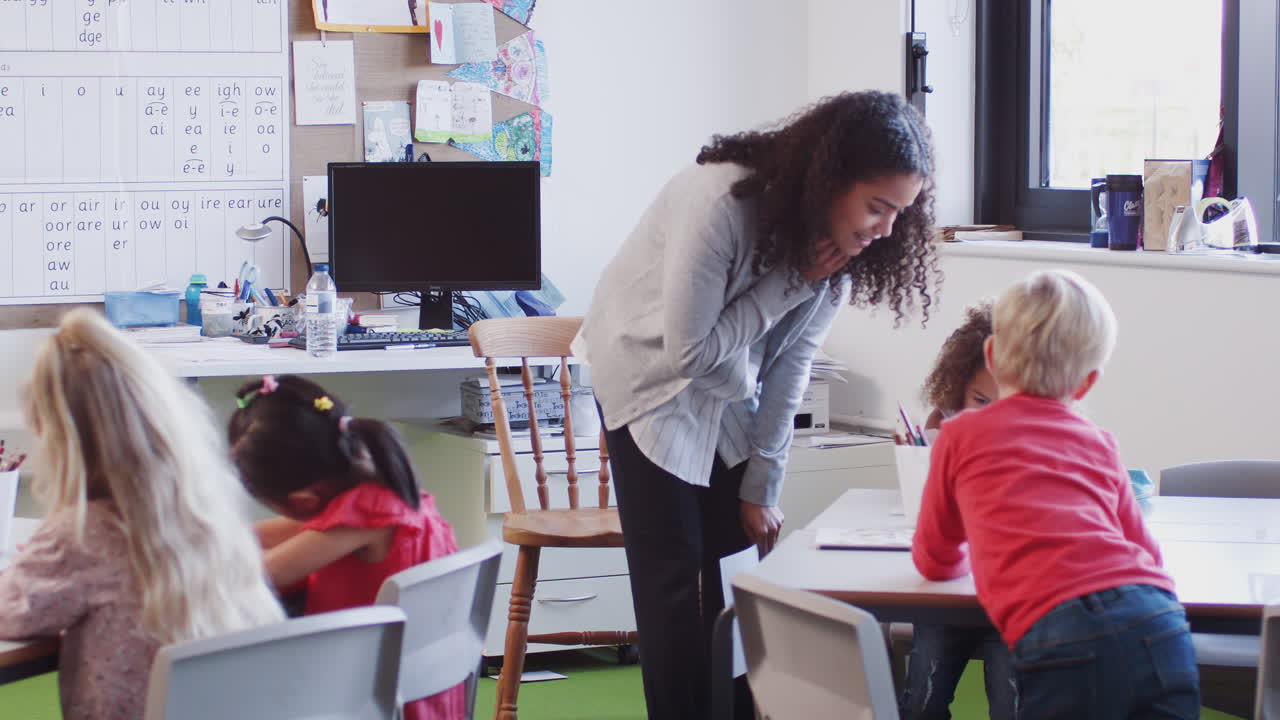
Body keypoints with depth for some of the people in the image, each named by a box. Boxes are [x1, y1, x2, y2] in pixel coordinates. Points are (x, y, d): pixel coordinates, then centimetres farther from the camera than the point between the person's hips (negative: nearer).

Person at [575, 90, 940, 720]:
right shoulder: (720, 203, -34)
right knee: (673, 569, -8)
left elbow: (789, 367, -6)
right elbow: (688, 352, -28)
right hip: (651, 378, -5)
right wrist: (790, 284, -31)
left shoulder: (836, 242, -14)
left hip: (731, 394, 5)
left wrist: (761, 489, -3)